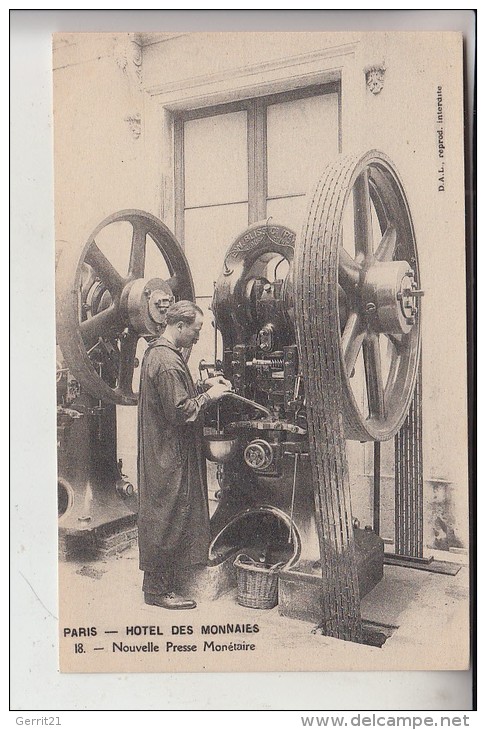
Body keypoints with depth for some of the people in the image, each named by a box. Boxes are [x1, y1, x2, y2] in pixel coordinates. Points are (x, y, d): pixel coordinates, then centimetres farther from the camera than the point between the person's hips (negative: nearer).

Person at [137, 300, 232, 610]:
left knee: (161, 516, 18)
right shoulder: (167, 361, -21)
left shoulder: (157, 351, 13)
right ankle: (159, 588, 11)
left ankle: (157, 582, 29)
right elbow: (180, 411, -24)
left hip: (162, 453, 11)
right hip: (170, 455, -11)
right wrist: (208, 396, -12)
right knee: (168, 519, -1)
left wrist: (204, 384, 10)